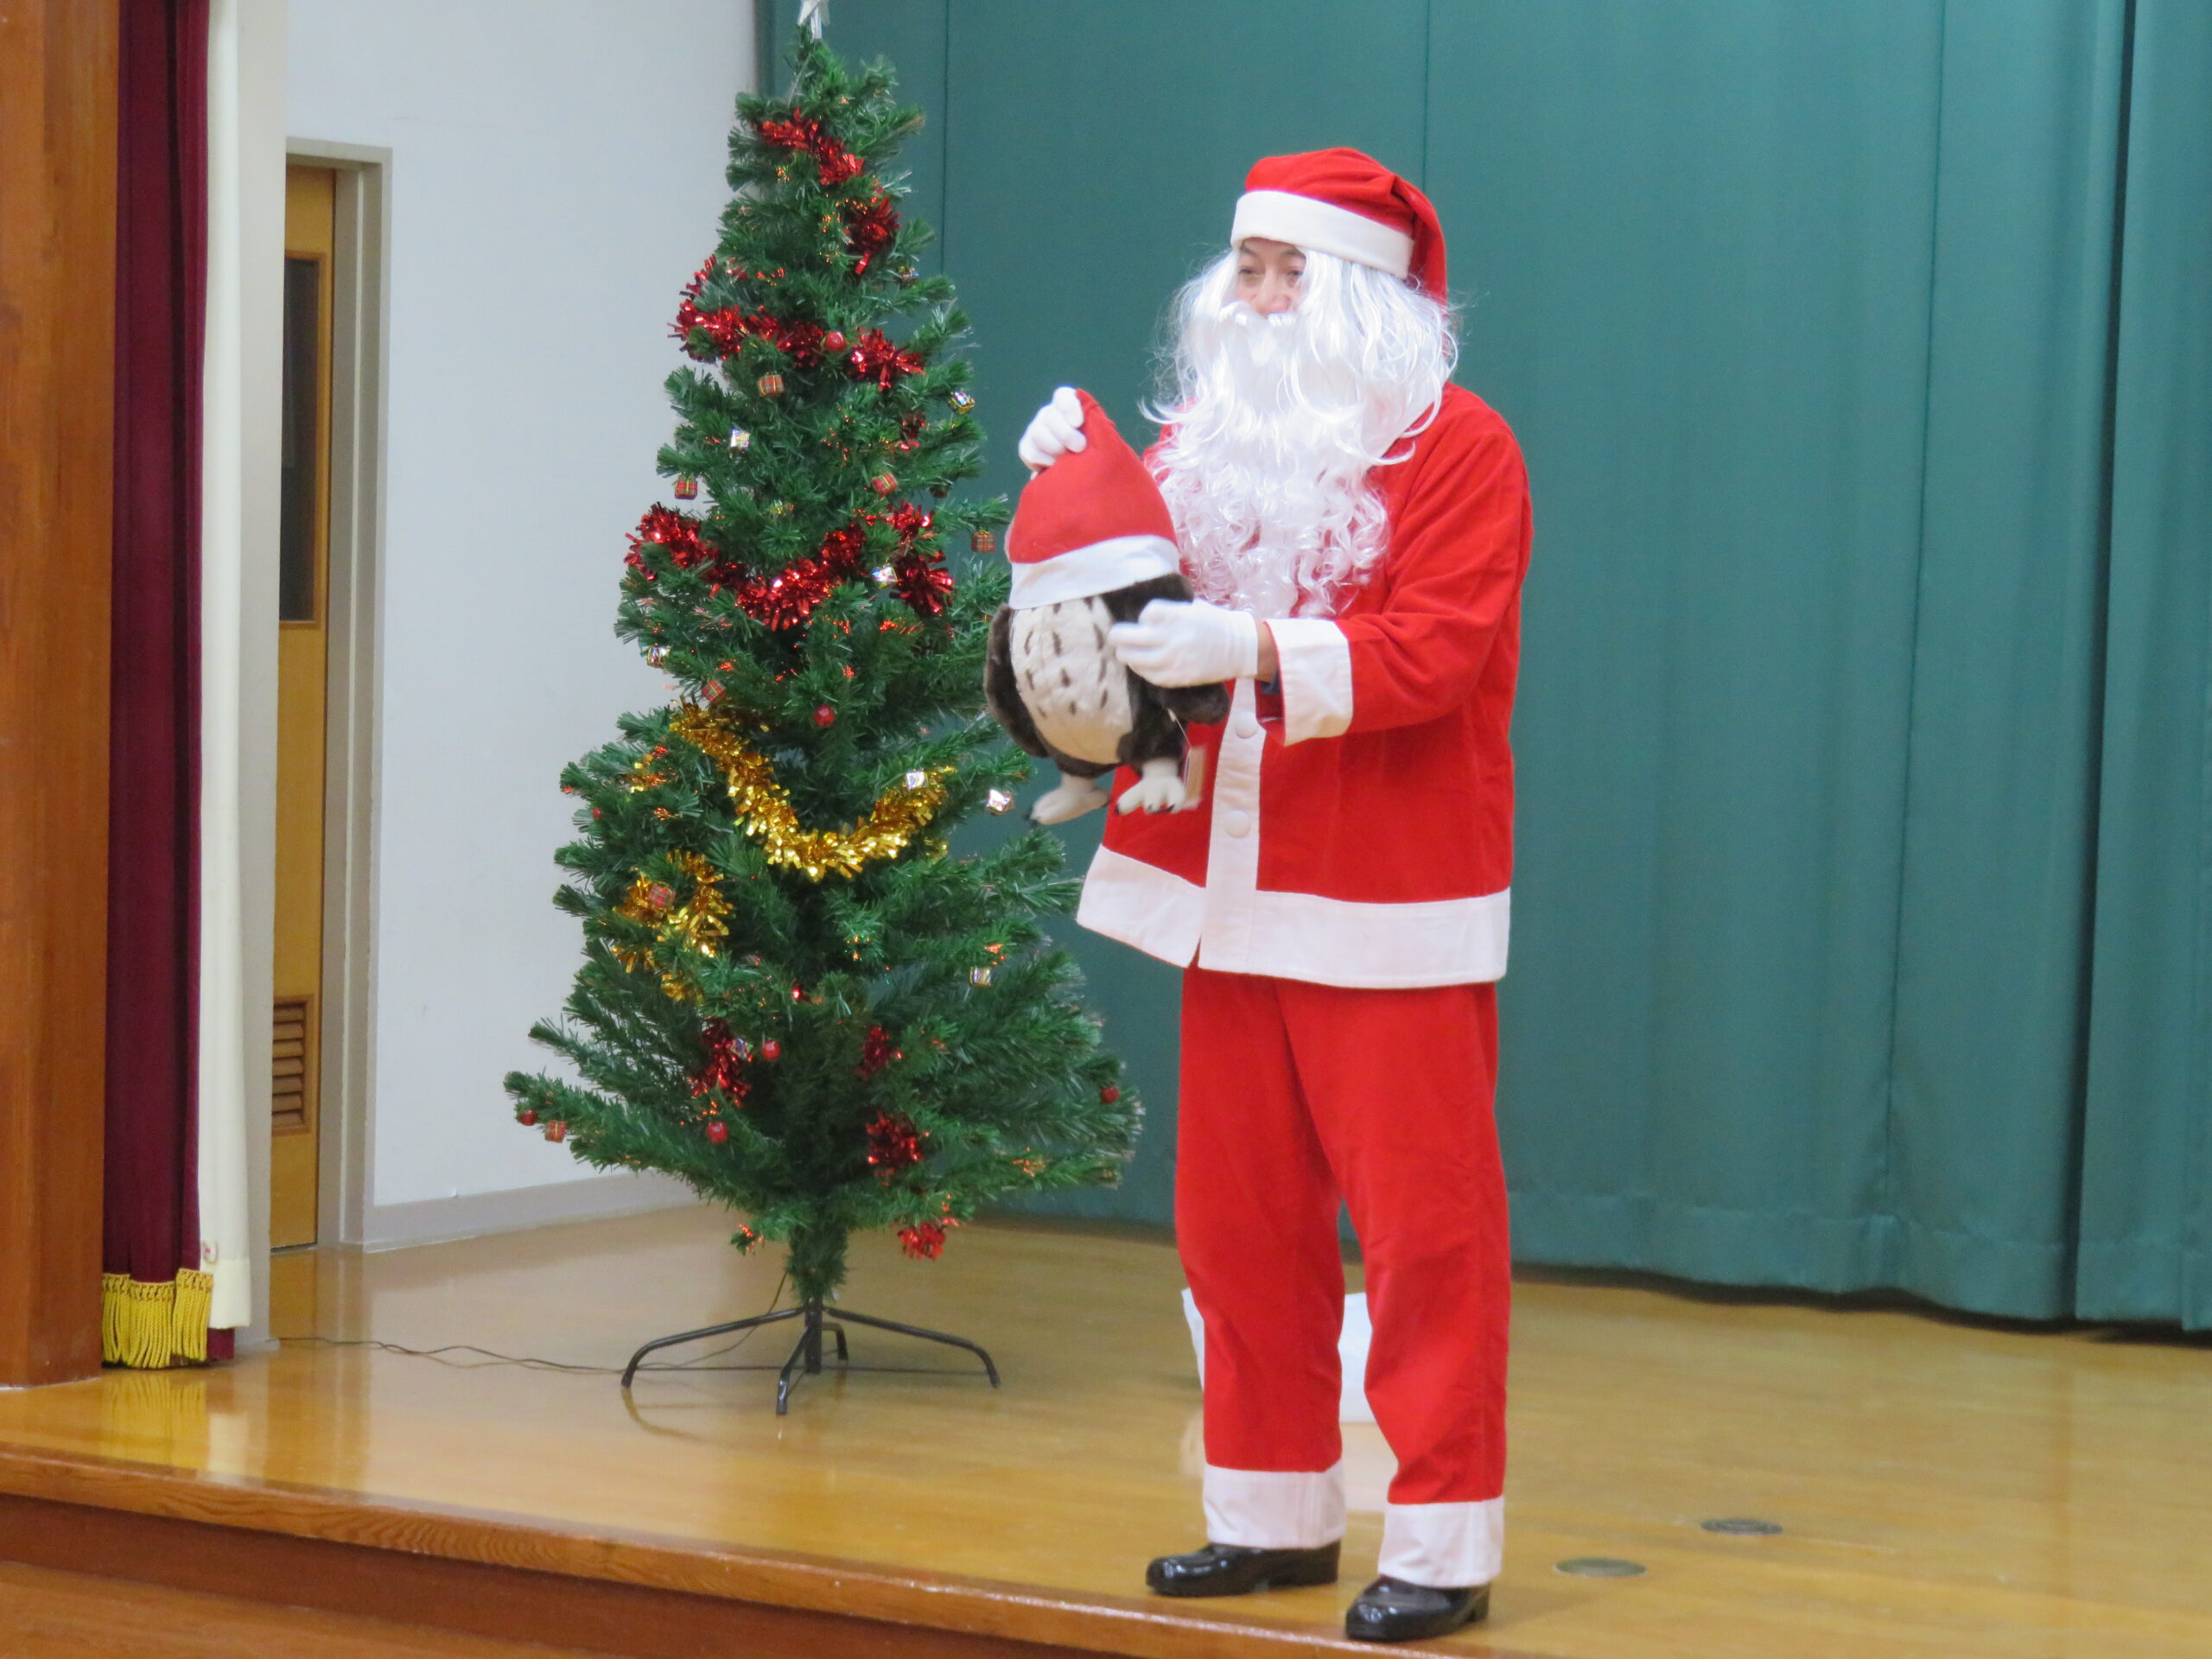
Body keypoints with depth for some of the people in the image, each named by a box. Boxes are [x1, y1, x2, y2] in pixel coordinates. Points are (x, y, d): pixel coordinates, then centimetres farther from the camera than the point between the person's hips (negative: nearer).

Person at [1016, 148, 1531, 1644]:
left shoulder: (1454, 447, -6)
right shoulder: (1205, 438, 14)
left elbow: (1428, 656, -17)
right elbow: (1133, 610, 18)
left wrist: (1250, 652, -27)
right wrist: (1077, 482, 2)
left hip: (1392, 918, -6)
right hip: (1231, 898, 6)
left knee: (1422, 1221, -4)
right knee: (1237, 1220, 10)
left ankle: (1444, 1545, 2)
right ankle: (1275, 1515, 21)